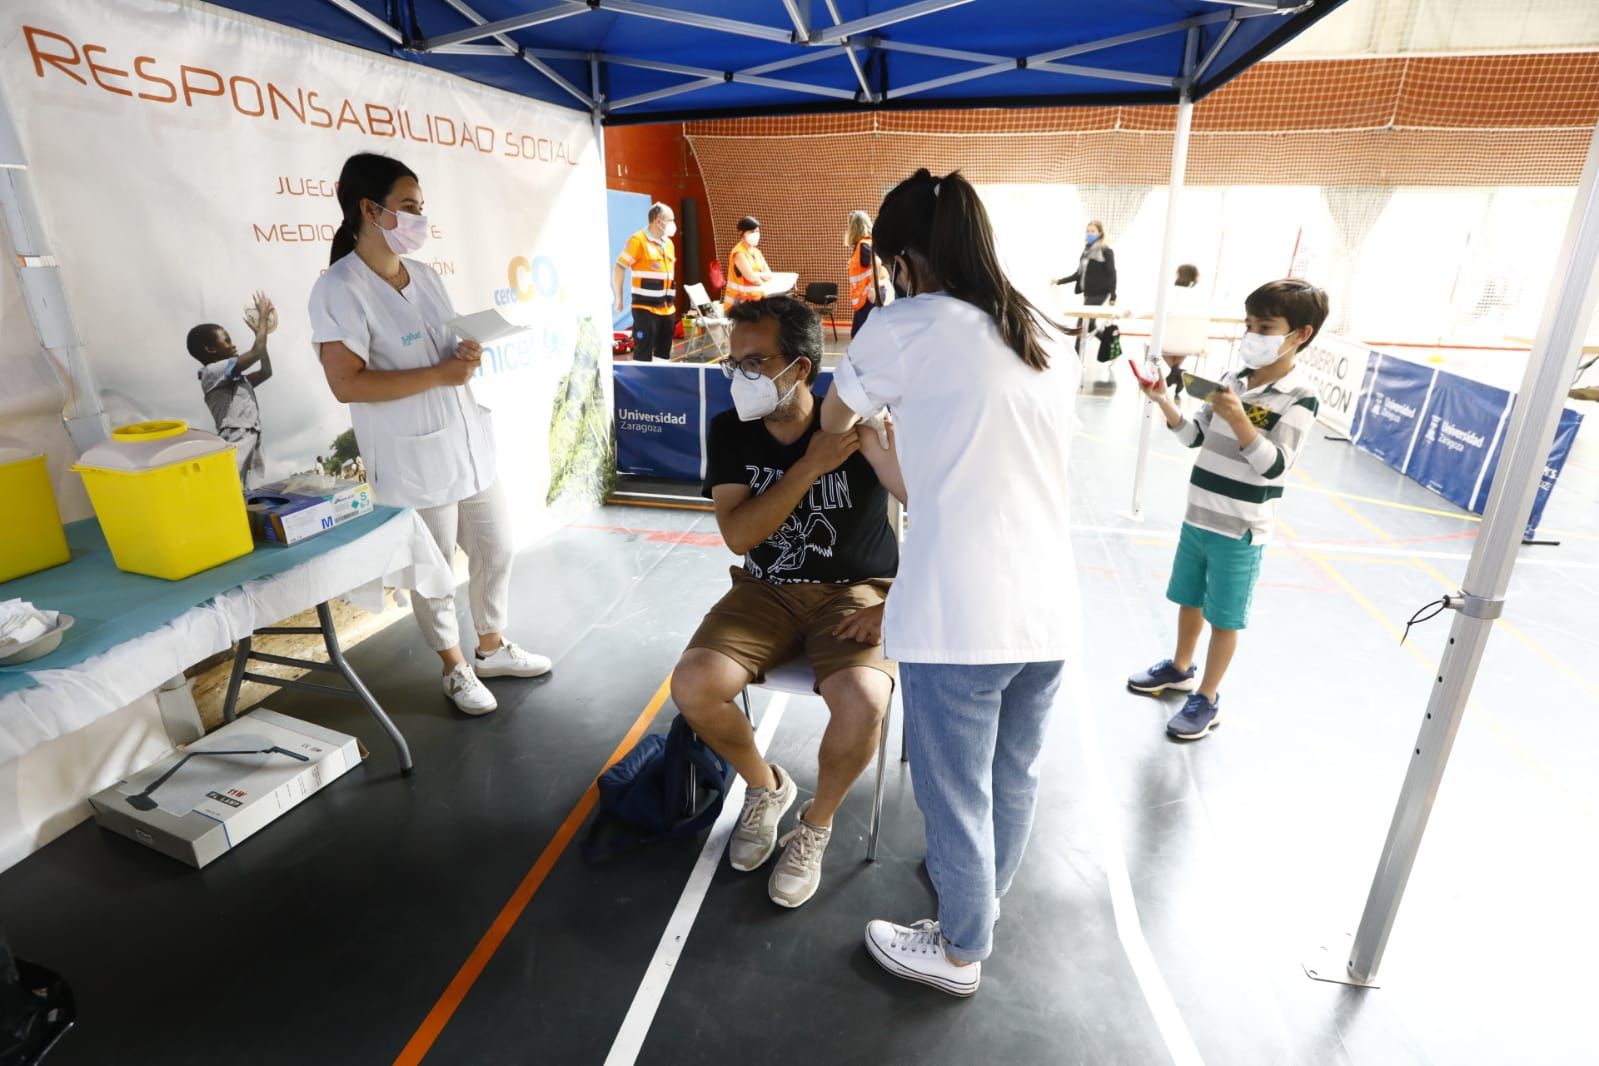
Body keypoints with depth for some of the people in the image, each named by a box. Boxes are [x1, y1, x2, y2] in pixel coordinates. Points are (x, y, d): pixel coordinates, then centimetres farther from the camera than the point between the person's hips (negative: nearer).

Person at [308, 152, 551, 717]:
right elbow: (347, 384, -19)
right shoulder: (338, 290, -13)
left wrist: (468, 356, -5)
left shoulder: (424, 275, 9)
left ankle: (492, 648, 36)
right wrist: (439, 374, -21)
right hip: (413, 459, -7)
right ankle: (455, 668, 28)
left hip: (470, 444, 7)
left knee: (495, 550, 16)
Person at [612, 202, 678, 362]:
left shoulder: (668, 243, 13)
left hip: (667, 309, 7)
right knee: (644, 353, -6)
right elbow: (618, 268, -10)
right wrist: (619, 299, -11)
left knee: (664, 353, 11)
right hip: (646, 308, -7)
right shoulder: (638, 240, -9)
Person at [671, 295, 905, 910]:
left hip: (854, 593, -3)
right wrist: (812, 465, -22)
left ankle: (815, 828, 2)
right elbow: (738, 535, -14)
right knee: (693, 687, -21)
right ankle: (766, 787, 12)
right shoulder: (730, 431, -4)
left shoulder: (860, 426, -14)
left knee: (862, 700, -32)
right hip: (767, 592, 3)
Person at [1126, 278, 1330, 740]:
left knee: (1224, 619, 7)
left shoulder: (1300, 396, -14)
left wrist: (1238, 418, -32)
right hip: (1197, 517, 6)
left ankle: (1207, 700, 23)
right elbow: (1196, 437, 9)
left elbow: (1274, 466, -21)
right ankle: (1180, 668, 42)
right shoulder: (1233, 381, 4)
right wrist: (1164, 402, -6)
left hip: (1240, 531, -6)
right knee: (1188, 600, 21)